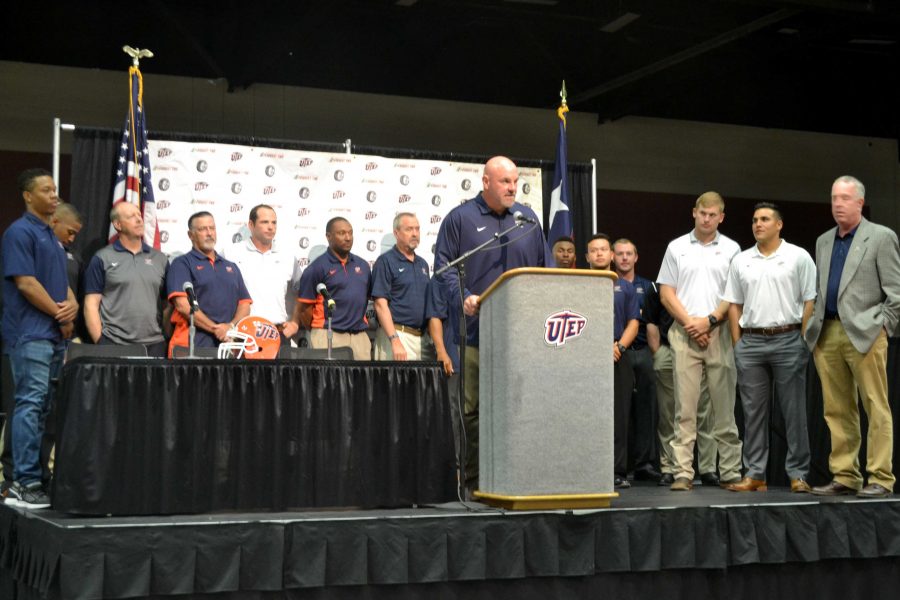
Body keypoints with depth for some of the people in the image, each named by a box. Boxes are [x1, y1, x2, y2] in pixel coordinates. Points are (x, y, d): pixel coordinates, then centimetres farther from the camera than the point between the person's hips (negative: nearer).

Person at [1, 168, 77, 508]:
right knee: (31, 404, -10)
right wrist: (61, 315, -8)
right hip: (30, 333, -9)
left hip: (54, 334, 9)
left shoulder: (51, 235, 19)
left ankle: (31, 476, 15)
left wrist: (72, 305, 0)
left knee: (42, 407, 10)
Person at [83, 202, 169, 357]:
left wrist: (169, 339, 5)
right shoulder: (102, 259, 4)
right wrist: (100, 342, -8)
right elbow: (91, 304, 1)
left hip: (154, 344, 3)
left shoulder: (160, 259, 14)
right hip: (114, 345, -3)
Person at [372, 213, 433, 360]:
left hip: (423, 337, 7)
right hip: (398, 334, -7)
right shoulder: (385, 261, -3)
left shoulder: (422, 264, 18)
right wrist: (395, 341, -20)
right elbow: (380, 304, -12)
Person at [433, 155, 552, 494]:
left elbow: (545, 269, 18)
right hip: (476, 330, -3)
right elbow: (444, 266, 0)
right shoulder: (461, 218, 3)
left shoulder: (528, 218, 15)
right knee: (472, 408, 0)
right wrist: (463, 298, -15)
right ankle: (473, 479, 7)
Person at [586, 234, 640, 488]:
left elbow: (633, 323, 10)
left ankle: (619, 471, 1)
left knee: (619, 416, -2)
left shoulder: (625, 287, 16)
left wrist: (620, 345, -8)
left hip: (618, 357, 2)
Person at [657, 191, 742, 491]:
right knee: (685, 407, -2)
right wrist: (690, 323, -5)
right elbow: (666, 294, 7)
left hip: (719, 333, 0)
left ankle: (731, 472, 7)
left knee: (725, 407, 2)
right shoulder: (676, 248, 11)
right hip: (684, 333, 0)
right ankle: (683, 473, -1)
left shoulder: (731, 249, 9)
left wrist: (709, 320, -9)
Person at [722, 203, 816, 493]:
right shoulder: (741, 261, 12)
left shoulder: (799, 257, 2)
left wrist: (804, 341, -7)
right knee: (753, 412, 5)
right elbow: (734, 305, 13)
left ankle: (798, 474, 6)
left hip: (788, 340, -3)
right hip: (750, 342, 3)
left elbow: (810, 301, 0)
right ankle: (754, 474, 10)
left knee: (794, 411, 0)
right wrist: (737, 343, 5)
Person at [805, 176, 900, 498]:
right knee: (837, 411, 7)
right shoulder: (823, 241, 18)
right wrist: (816, 326, 12)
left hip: (863, 333, -6)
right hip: (827, 335, 6)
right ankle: (844, 477, 12)